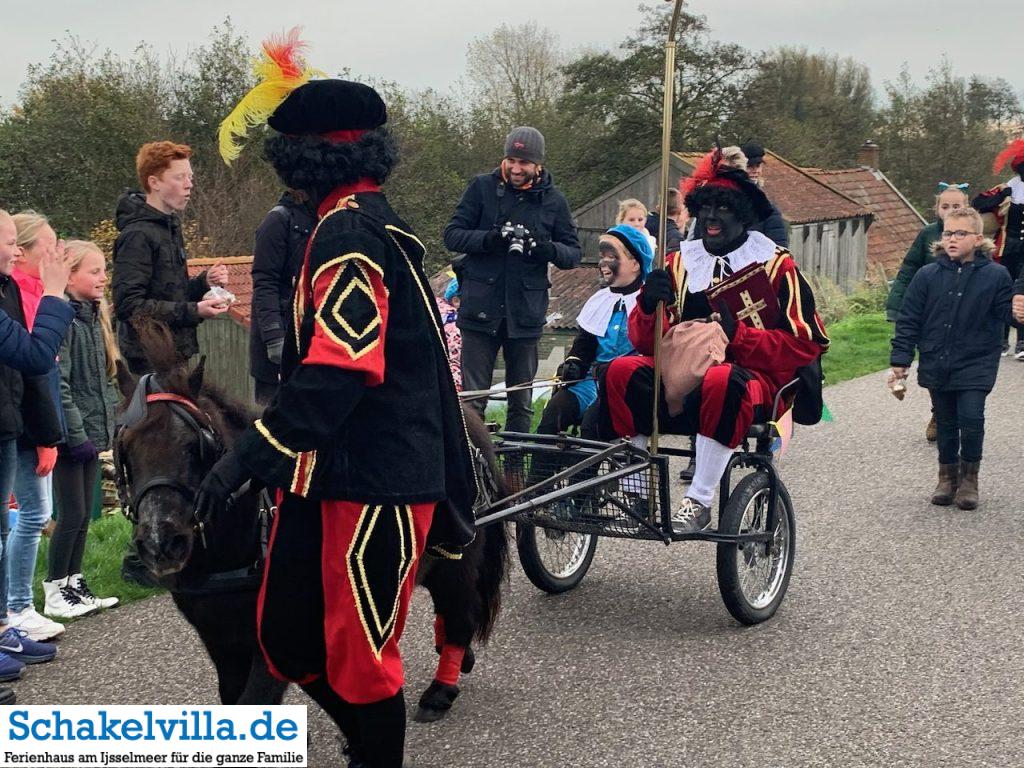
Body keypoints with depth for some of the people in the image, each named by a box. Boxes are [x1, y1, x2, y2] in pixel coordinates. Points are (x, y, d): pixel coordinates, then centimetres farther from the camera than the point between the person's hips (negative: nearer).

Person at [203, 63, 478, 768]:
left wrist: (252, 451, -25)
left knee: (358, 656, 1)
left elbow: (342, 367, -26)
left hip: (375, 484, -10)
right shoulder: (363, 222, 16)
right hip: (325, 473, 10)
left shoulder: (350, 232, -15)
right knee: (285, 637, 16)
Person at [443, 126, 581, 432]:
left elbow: (574, 252, 7)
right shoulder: (482, 187, 1)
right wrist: (487, 239, -20)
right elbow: (452, 235, 0)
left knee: (522, 400, 10)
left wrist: (548, 249, -15)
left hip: (525, 312, 2)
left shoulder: (553, 200, 5)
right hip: (480, 307, -1)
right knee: (472, 396, 0)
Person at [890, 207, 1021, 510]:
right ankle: (947, 477, 29)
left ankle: (969, 478, 11)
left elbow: (1008, 313, 1)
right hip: (936, 366, 2)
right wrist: (900, 361, -2)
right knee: (945, 423, 12)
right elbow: (908, 320, 1)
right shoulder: (928, 275, -2)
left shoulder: (996, 275, -5)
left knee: (971, 419, -11)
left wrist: (1017, 312, -23)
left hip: (975, 366, -2)